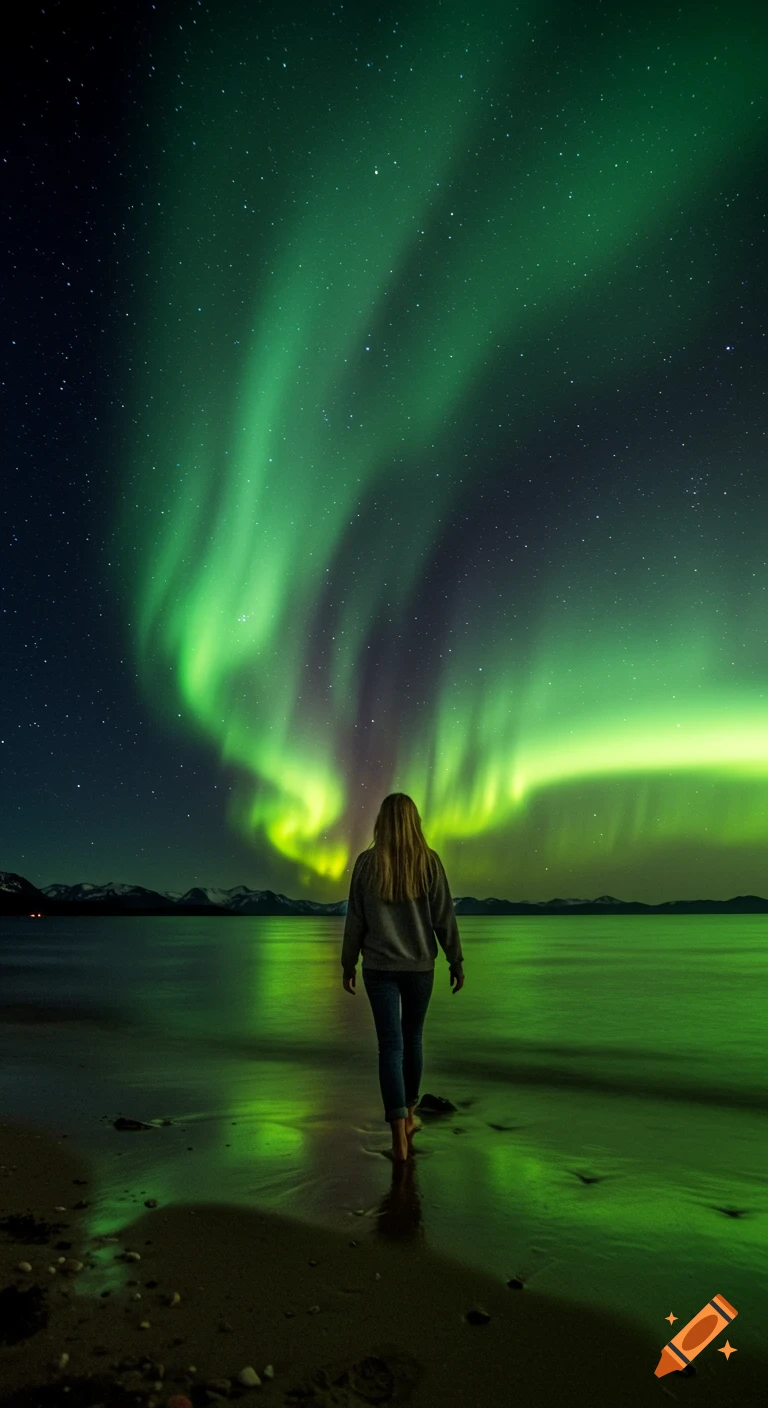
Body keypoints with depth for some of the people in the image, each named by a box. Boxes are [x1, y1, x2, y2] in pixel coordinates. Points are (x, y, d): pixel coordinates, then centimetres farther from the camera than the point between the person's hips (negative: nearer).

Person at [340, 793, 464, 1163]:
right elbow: (444, 917, -3)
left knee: (390, 1044, 3)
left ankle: (399, 1134, -5)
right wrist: (456, 962, 6)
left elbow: (355, 920, -1)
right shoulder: (429, 861, -6)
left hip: (379, 966, -1)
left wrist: (348, 964, 9)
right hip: (420, 965, 1)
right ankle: (408, 1115, 33)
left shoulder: (366, 862, -5)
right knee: (412, 1038, 18)